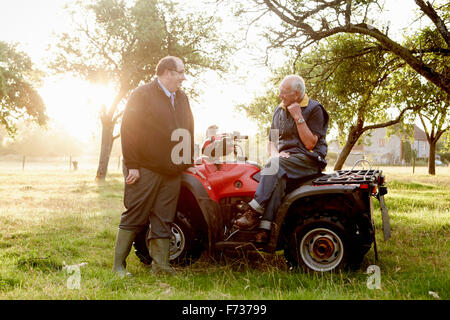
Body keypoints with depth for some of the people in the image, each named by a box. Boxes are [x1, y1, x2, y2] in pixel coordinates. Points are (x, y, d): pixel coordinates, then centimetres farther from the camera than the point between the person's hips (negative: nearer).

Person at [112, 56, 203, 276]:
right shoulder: (142, 95, -4)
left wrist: (187, 163, 18)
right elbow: (128, 131, -9)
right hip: (145, 170, -6)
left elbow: (188, 131, 23)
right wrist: (132, 165, -14)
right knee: (134, 218, -2)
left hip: (171, 172, 6)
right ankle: (118, 265, 8)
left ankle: (160, 265, 13)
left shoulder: (182, 99, 18)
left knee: (163, 221, 7)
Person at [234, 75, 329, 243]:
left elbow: (310, 144, -11)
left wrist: (298, 117, -14)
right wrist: (275, 153, -3)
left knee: (275, 166, -33)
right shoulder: (279, 110, 16)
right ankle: (266, 225, -39)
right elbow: (271, 142, 20)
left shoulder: (314, 109, -2)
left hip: (309, 159, -4)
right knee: (277, 178, -31)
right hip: (285, 158, 5)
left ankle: (255, 209, -33)